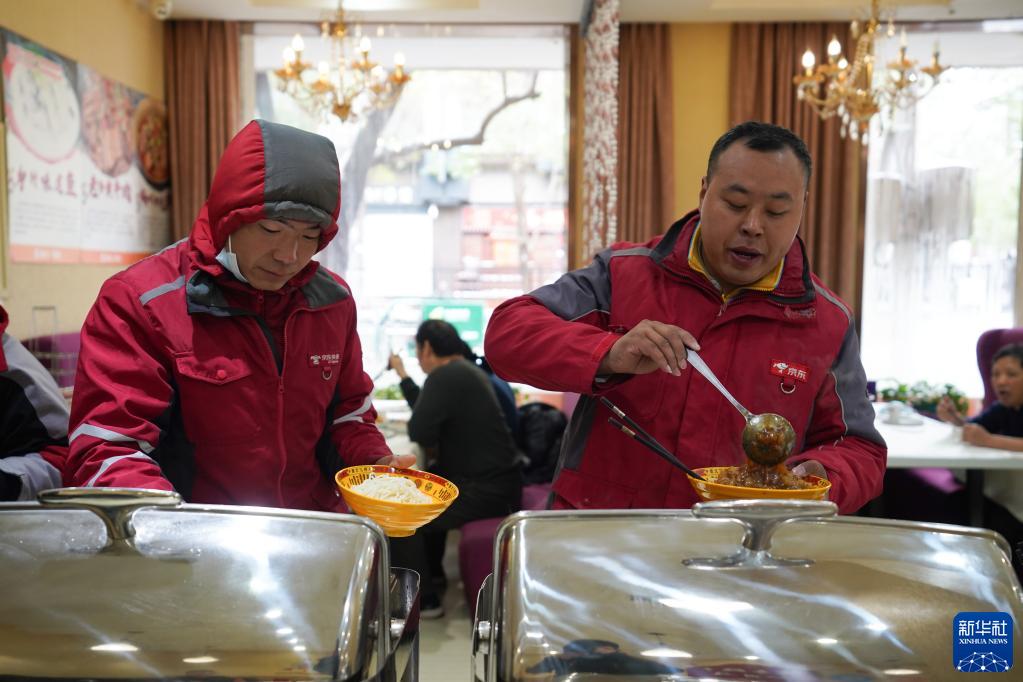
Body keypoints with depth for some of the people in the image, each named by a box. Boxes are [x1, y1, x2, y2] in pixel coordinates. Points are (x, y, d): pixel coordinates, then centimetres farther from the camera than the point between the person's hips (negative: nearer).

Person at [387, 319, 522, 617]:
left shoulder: (445, 377, -18)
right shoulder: (464, 370, 13)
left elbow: (420, 433, -23)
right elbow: (432, 415, 22)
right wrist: (403, 376, 30)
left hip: (484, 491, -10)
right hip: (493, 478, 10)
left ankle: (423, 600, 4)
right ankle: (432, 575, 38)